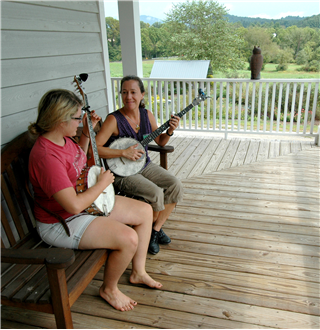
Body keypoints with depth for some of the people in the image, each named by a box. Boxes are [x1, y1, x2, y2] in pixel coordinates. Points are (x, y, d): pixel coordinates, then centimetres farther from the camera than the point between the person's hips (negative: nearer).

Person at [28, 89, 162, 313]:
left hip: (89, 200, 10)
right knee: (128, 238, -27)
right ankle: (109, 289, 5)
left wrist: (87, 133, 7)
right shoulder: (46, 156, -31)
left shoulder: (63, 138, -1)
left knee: (145, 211, 6)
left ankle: (138, 272, 22)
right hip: (62, 223, -10)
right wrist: (102, 183, -19)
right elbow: (74, 205, -34)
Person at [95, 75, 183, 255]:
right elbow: (94, 148, -22)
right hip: (122, 173, -6)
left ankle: (156, 229, 6)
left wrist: (170, 131, -8)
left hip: (145, 165, 7)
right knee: (156, 193, -26)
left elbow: (160, 142, 13)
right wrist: (123, 152, -27)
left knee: (175, 185, -11)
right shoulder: (114, 120, -17)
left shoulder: (147, 115, 1)